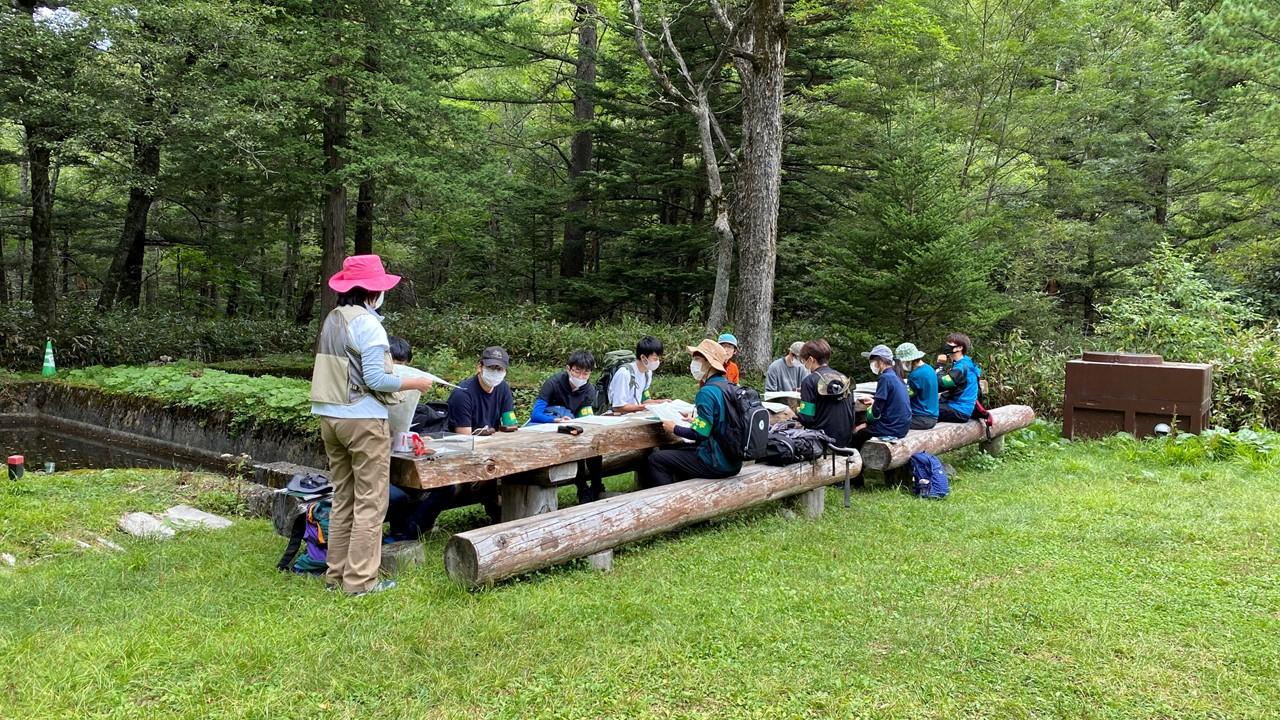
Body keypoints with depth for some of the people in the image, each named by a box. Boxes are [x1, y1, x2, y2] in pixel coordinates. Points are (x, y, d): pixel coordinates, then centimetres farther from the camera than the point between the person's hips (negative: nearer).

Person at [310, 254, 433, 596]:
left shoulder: (332, 320, 10)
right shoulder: (367, 324, -14)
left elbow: (338, 372, 13)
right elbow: (375, 379, -18)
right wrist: (414, 383, -6)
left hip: (329, 415, 8)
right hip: (363, 418, -8)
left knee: (343, 497, 15)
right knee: (370, 501, -1)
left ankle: (336, 574, 20)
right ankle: (360, 580, 2)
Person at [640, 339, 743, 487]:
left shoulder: (707, 392, -19)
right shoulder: (728, 386, 8)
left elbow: (700, 433, -21)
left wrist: (674, 428, -7)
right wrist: (697, 421, 20)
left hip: (716, 464, -9)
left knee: (655, 460, -1)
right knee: (676, 451, 29)